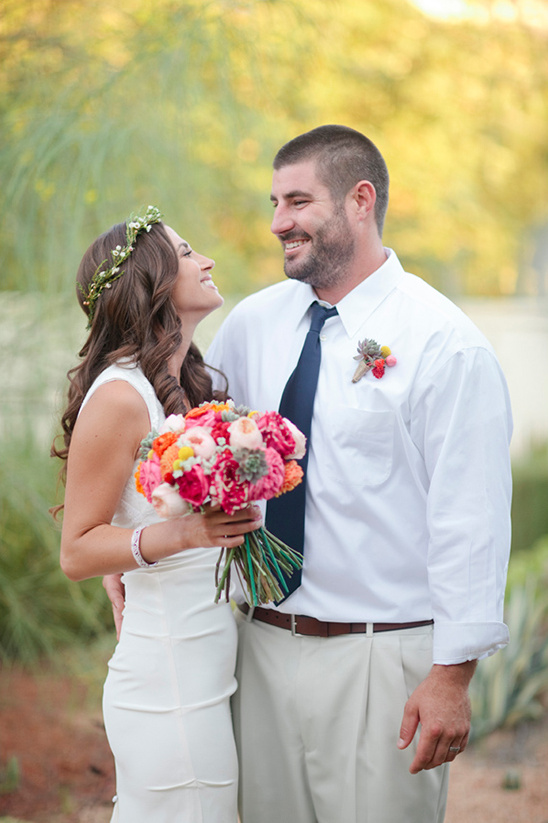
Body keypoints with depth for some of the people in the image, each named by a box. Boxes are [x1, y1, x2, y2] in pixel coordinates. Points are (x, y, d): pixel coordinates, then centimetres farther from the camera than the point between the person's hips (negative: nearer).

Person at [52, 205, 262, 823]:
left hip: (212, 673, 9)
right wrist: (182, 534, -25)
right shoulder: (120, 395, -14)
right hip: (172, 684, -9)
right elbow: (76, 551, -13)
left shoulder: (187, 385, 13)